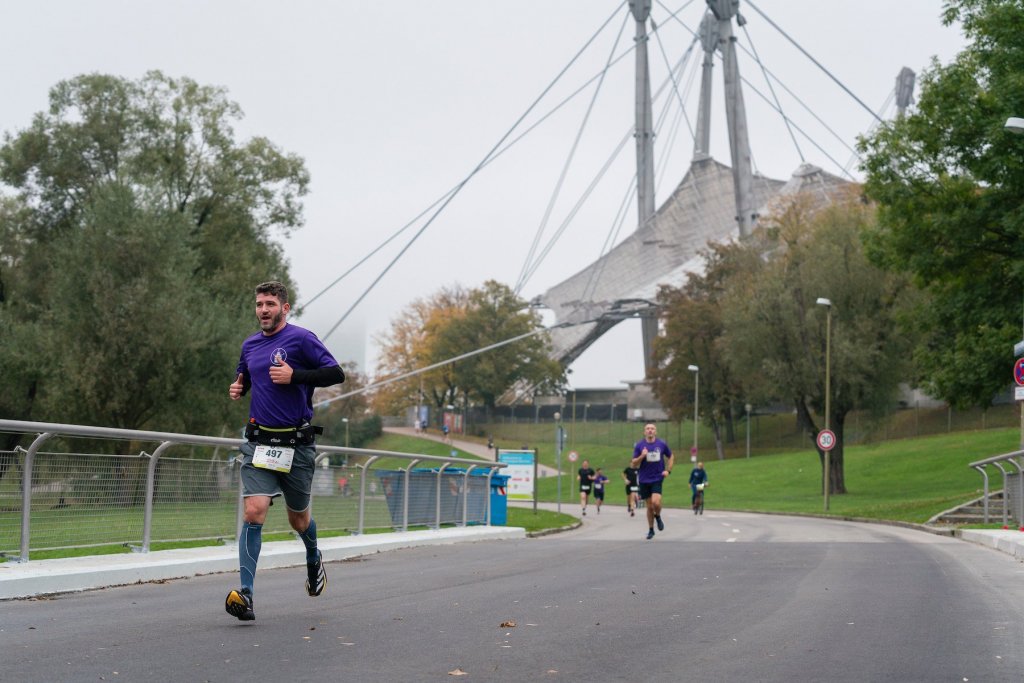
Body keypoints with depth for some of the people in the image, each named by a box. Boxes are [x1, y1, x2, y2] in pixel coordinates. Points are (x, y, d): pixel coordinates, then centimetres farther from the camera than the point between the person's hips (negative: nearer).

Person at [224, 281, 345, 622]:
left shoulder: (301, 339, -5)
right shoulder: (249, 345, 12)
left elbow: (336, 373, -11)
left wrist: (295, 376, -21)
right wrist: (237, 388, 7)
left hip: (297, 444, -3)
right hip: (259, 443, 3)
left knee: (298, 520, 12)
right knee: (254, 512, -16)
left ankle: (313, 559, 47)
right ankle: (245, 594, -20)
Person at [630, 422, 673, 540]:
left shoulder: (661, 444, 0)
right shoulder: (639, 445, -2)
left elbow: (670, 456, 16)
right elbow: (634, 464, -2)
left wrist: (668, 470, 4)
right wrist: (642, 456, -20)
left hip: (657, 478, -1)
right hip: (644, 480, 1)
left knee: (656, 502, -21)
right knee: (649, 506, 6)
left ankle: (658, 517, 13)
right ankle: (651, 530, 23)